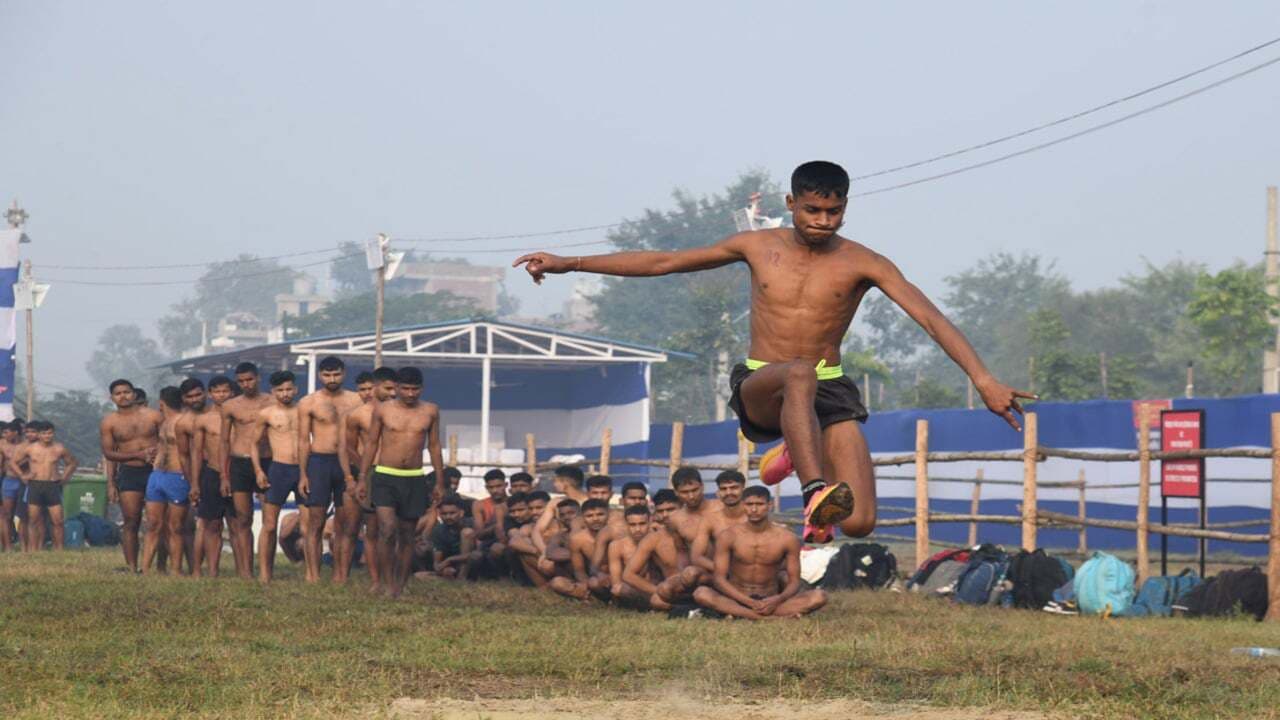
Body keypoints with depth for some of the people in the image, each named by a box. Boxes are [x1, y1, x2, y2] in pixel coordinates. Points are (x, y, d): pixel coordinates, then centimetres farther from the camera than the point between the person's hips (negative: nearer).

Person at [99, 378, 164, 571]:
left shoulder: (153, 416, 4)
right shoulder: (109, 423, 4)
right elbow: (108, 453, 1)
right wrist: (138, 455, -8)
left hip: (156, 470, 0)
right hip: (129, 474, 0)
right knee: (131, 521, -4)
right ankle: (132, 568, -2)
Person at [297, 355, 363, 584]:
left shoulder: (355, 400, 8)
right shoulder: (308, 403, 3)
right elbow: (303, 441, 3)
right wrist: (302, 475, -4)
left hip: (347, 464, 2)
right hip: (319, 462, -2)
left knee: (345, 524, 3)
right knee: (316, 522, -3)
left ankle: (340, 576, 8)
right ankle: (313, 576, -4)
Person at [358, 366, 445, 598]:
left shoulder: (430, 412, 5)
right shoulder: (383, 410, 0)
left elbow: (434, 446, 12)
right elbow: (372, 444, 7)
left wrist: (439, 482, 10)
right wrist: (362, 478, 4)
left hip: (414, 480, 2)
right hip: (385, 477, -2)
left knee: (407, 536, 6)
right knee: (388, 531, -17)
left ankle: (400, 587, 15)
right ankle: (387, 583, -6)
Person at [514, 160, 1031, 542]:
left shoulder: (862, 264, -2)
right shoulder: (757, 247, 5)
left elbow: (929, 316, -12)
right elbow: (661, 262, 10)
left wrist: (983, 379, -26)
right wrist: (568, 264, 9)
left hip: (829, 392, 1)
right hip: (758, 389, -1)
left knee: (860, 523, -14)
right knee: (800, 373, -39)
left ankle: (804, 456, 20)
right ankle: (816, 491, -53)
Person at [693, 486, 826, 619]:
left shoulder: (787, 539, 0)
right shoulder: (728, 537, -2)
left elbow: (794, 581, 1)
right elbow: (719, 578, -6)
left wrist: (777, 600, -22)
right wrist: (750, 602, -21)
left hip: (771, 601, 1)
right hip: (737, 600, -1)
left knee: (818, 597, -23)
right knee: (701, 594, -33)